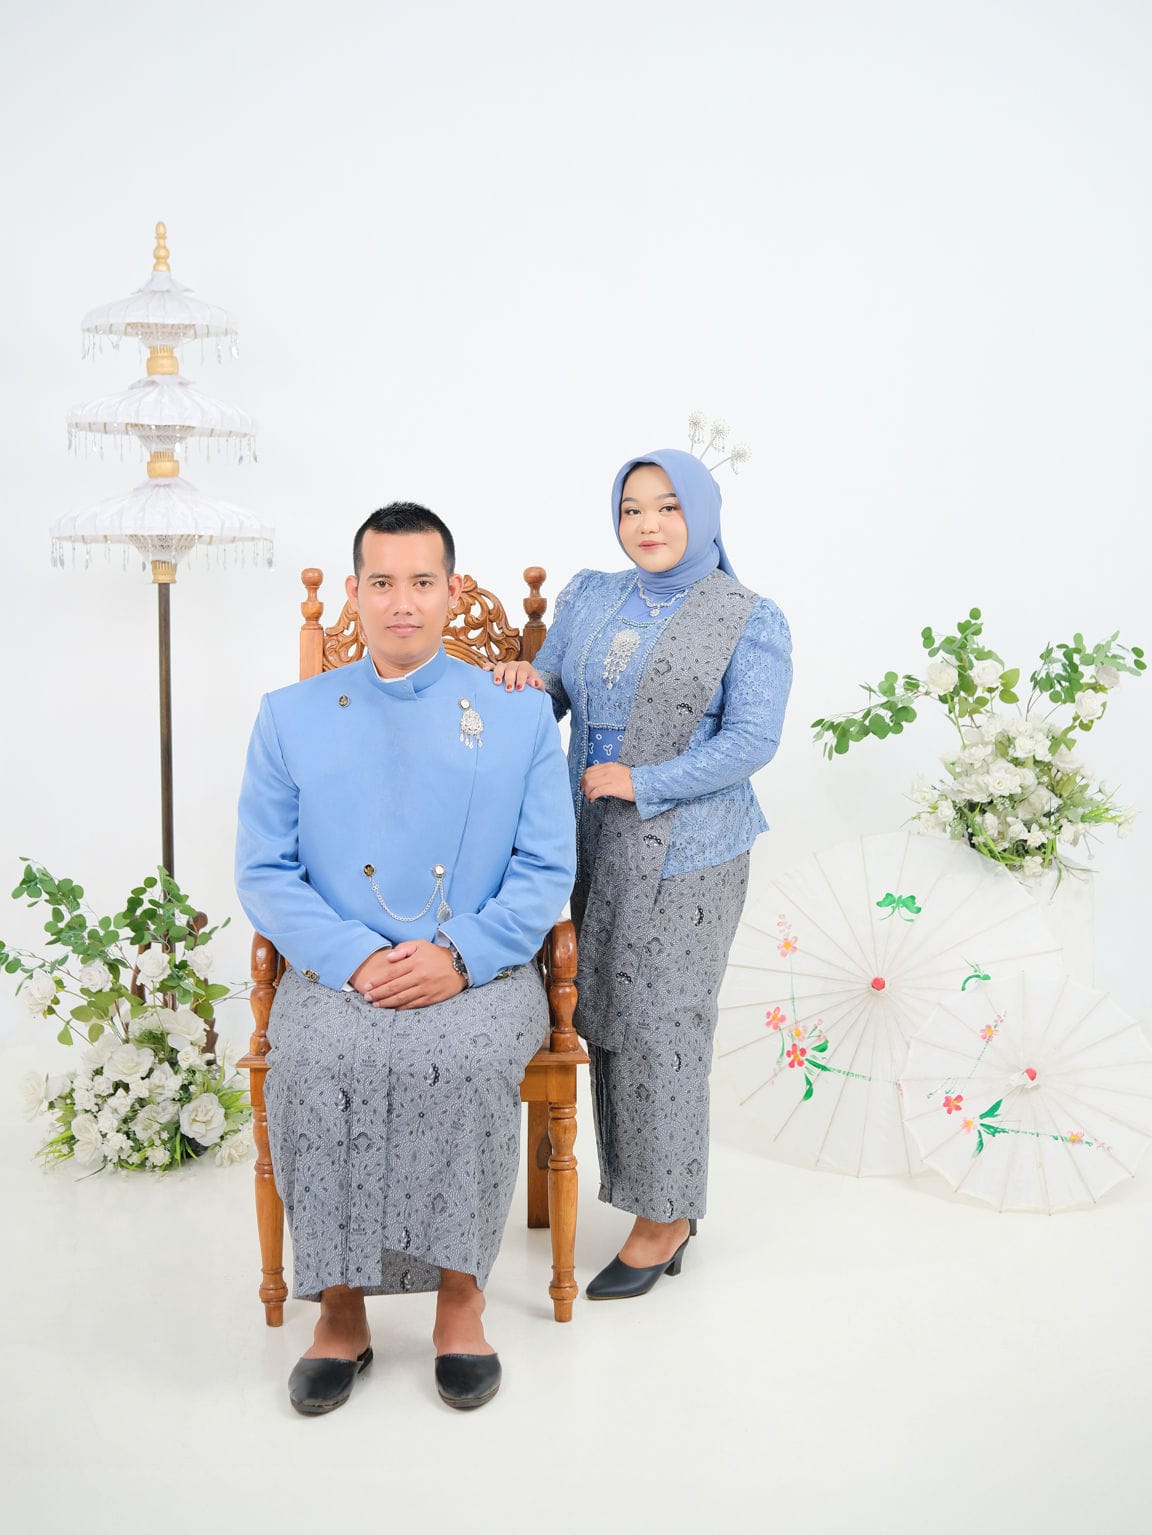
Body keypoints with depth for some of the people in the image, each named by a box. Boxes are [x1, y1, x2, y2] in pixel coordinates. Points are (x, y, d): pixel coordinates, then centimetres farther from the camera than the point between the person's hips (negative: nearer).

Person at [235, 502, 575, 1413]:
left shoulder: (520, 714, 9)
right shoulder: (291, 716, 11)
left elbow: (548, 869, 3)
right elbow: (263, 870, 4)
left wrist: (461, 957, -14)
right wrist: (354, 960, -13)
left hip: (480, 970, -1)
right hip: (339, 969, 1)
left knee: (466, 1059, -32)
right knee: (318, 1062, -30)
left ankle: (461, 1297, -12)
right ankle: (340, 1304, -12)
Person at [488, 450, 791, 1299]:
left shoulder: (749, 621, -4)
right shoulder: (589, 597, 12)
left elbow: (752, 739, -12)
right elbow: (555, 691, 17)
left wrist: (644, 782, -18)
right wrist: (526, 679, -7)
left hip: (685, 852, -6)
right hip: (594, 841, 6)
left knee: (657, 1022, -4)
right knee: (606, 1018, 8)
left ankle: (665, 1217, 10)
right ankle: (663, 1203, 21)